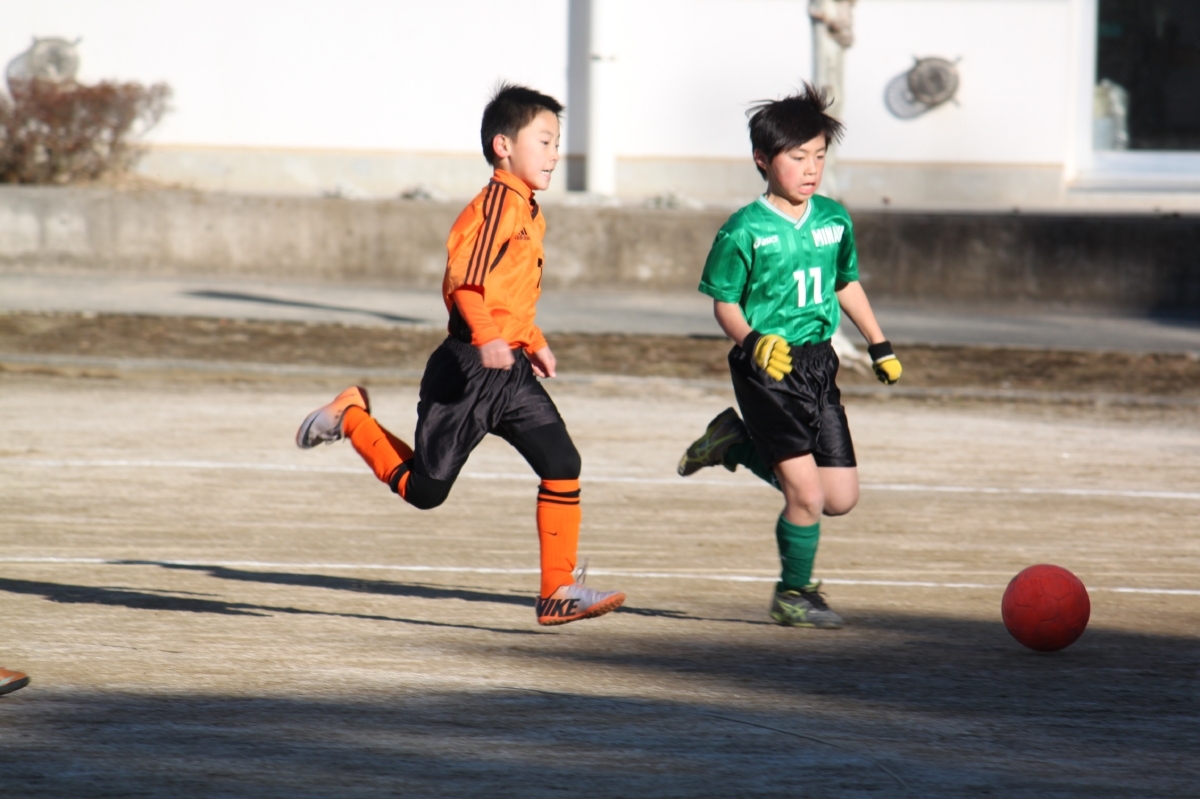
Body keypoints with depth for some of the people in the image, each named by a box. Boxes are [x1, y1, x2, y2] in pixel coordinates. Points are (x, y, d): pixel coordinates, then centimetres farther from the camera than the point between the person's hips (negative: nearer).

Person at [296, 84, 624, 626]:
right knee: (424, 489, 1)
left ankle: (559, 591, -3)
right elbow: (463, 277, -27)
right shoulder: (497, 203, -15)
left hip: (512, 372, 9)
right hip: (467, 371, -9)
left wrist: (534, 343, 27)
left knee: (562, 464, -7)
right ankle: (351, 416, 24)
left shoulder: (530, 213, 16)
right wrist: (487, 337, -39)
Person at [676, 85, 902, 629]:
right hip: (767, 370, -6)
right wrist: (752, 341, -22)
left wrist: (879, 346, 23)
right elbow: (724, 303, -4)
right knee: (807, 494, -12)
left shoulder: (834, 219, 7)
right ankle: (794, 594, 11)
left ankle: (736, 443, 25)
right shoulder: (745, 230, -9)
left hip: (818, 363, 6)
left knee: (842, 497, 6)